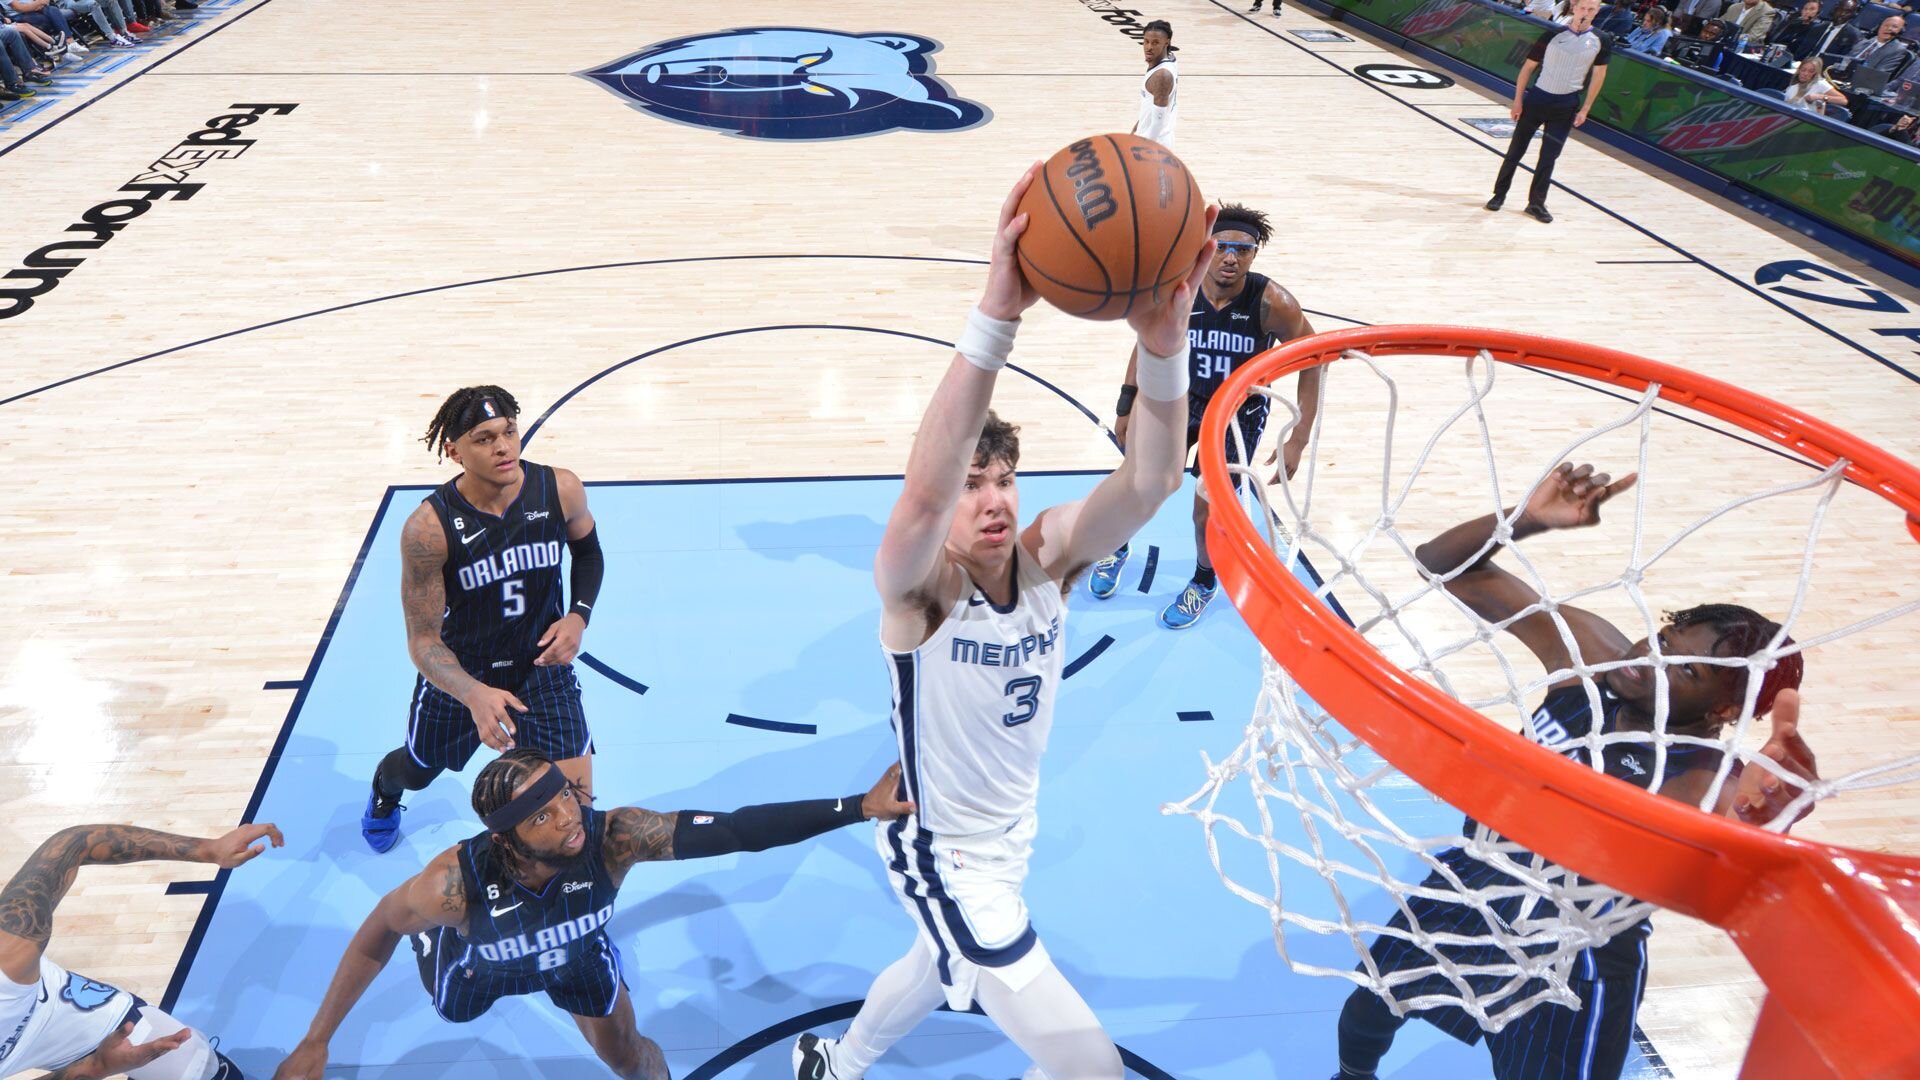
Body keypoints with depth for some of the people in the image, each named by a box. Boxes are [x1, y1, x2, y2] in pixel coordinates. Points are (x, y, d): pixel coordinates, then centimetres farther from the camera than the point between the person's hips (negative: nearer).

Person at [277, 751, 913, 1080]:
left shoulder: (614, 837, -45)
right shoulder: (456, 881, -46)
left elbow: (736, 830, -52)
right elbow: (376, 935, -24)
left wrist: (861, 807, -60)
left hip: (578, 953, 0)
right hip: (481, 958, 0)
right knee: (453, 1011, 32)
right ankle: (432, 928, 62)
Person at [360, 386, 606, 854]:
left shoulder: (560, 490, -21)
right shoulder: (429, 527, -29)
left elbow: (588, 552, 2)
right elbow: (423, 639, -23)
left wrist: (580, 614, -16)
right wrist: (474, 695, -42)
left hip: (541, 663, 1)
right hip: (459, 674, 0)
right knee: (419, 769, 28)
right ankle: (383, 789, 68)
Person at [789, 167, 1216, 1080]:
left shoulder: (1049, 555, -15)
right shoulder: (919, 587, -28)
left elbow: (1149, 482, -33)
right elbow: (923, 491, -51)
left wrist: (1161, 344, -52)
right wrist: (996, 316, -62)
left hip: (1012, 837, 7)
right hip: (942, 854, -6)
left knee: (938, 970, 33)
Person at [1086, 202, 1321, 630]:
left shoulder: (1272, 303, -28)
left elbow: (1312, 362, -15)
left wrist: (1298, 441, -18)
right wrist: (1126, 406, 1)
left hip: (1241, 410, -2)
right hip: (1184, 396, 2)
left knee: (1208, 510, -8)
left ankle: (1204, 582, 25)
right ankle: (1116, 549, 39)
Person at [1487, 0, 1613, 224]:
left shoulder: (1601, 41, -3)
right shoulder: (1553, 35, -7)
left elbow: (1598, 75, 6)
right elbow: (1528, 67, -1)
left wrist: (1585, 109, 1)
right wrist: (1518, 101, -4)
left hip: (1566, 106, 1)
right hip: (1537, 98, -1)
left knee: (1549, 158, 2)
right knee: (1516, 150, 5)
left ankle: (1536, 204, 12)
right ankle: (1499, 195, 19)